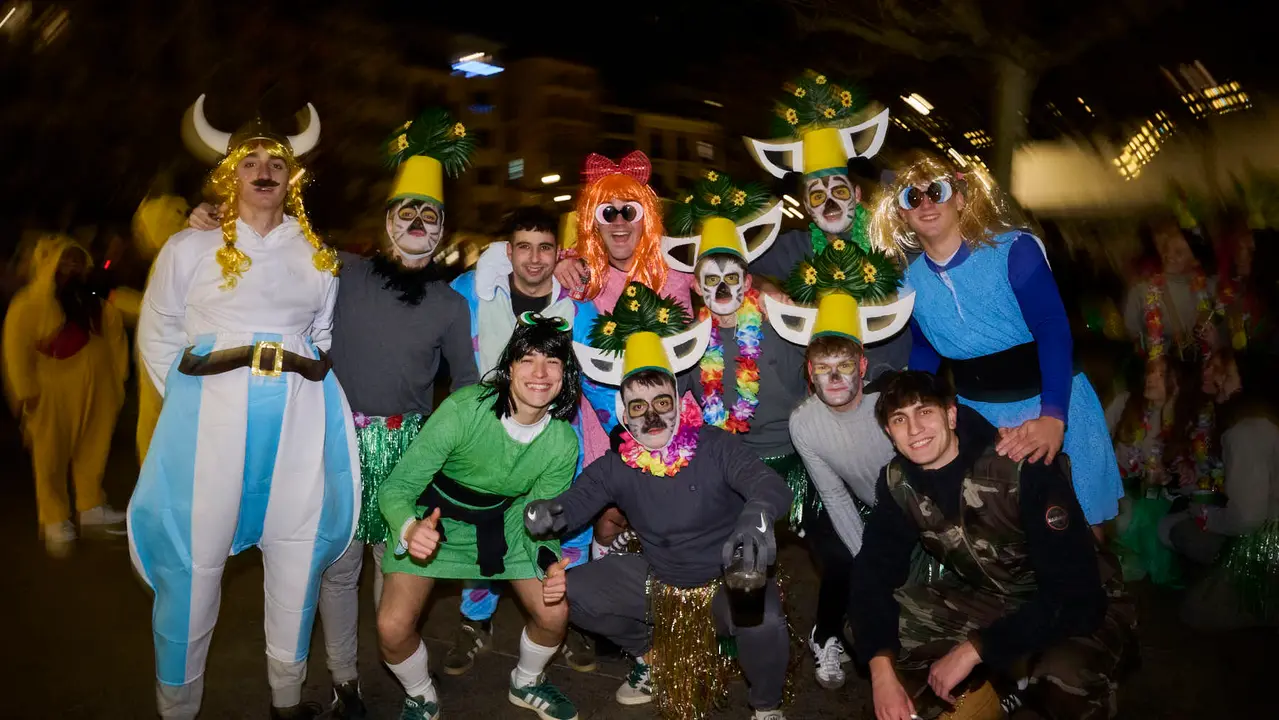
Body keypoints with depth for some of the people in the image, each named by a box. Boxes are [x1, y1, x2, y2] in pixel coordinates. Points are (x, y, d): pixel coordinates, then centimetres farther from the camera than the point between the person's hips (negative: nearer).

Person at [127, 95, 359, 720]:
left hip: (299, 426, 2)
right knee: (194, 563, 1)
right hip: (212, 421, -2)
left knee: (296, 563, 8)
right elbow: (157, 340, 9)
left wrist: (308, 378, 4)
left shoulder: (318, 257, 13)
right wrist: (197, 400, 2)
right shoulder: (189, 249, 8)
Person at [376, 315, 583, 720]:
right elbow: (397, 488, -27)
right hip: (435, 519, -2)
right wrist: (411, 530, -49)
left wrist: (550, 565, -28)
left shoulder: (563, 444, -18)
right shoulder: (463, 409, -31)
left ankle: (526, 684, 30)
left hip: (504, 520, 3)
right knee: (392, 628, -16)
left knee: (554, 613, -6)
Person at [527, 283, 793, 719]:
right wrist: (548, 512, -43)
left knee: (764, 623, -35)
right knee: (573, 592, -9)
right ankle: (650, 654, 19)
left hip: (729, 579, -4)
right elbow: (577, 500, -17)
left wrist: (756, 516, -59)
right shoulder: (617, 467, -7)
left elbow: (770, 485, -33)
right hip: (658, 581, 4)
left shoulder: (716, 446, -19)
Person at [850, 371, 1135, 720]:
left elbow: (1075, 595, -30)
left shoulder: (1021, 467, -29)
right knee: (862, 626, -11)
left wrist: (972, 650, -30)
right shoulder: (897, 483, -11)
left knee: (1065, 677, -39)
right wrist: (882, 673, -24)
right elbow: (874, 573, -10)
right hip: (984, 598, 6)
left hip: (1079, 607, -5)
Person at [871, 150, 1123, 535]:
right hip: (977, 415, 3)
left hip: (1053, 403, -3)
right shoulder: (911, 280, -3)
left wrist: (1053, 415, -33)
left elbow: (1053, 330, -22)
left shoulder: (1013, 249, -15)